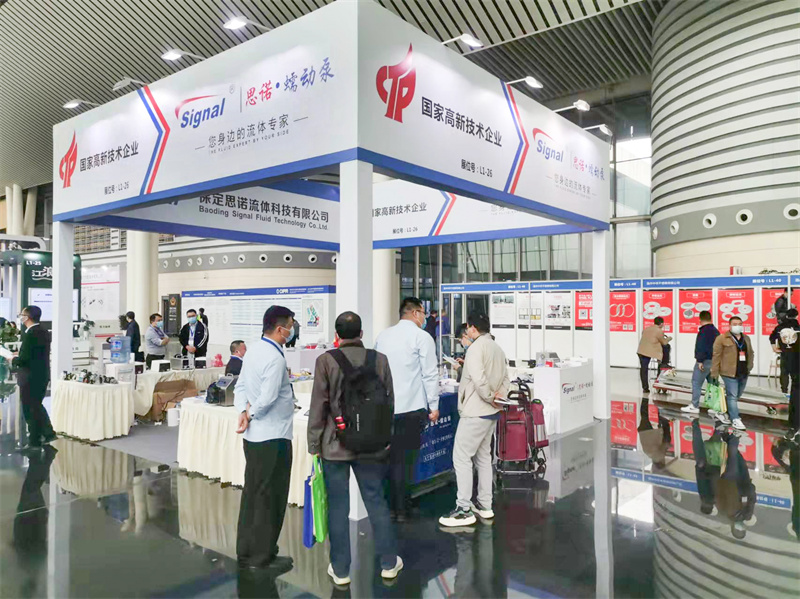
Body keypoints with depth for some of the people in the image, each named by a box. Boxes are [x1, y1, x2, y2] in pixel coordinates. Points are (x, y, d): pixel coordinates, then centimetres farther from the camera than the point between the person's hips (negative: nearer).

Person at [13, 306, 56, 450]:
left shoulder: (30, 334, -19)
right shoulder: (44, 333, 7)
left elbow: (24, 359, -22)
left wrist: (13, 359, -3)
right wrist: (19, 357, 15)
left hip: (30, 378, -8)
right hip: (43, 376, 8)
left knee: (30, 410, 3)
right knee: (37, 406, 20)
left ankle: (34, 442, 11)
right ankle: (48, 434, 20)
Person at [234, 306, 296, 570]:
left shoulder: (253, 351, 6)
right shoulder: (275, 358, -21)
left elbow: (240, 386, 9)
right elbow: (267, 399, -26)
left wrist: (242, 413, -4)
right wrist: (252, 414, -8)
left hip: (253, 435, 9)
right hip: (273, 436, -9)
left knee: (252, 493, 18)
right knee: (270, 498, 4)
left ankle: (245, 551, 30)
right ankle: (262, 556, 15)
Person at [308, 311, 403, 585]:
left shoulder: (326, 360, -11)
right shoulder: (379, 359, -3)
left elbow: (318, 405, -8)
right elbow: (389, 402, 4)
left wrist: (314, 444, 1)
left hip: (335, 444, -2)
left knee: (337, 507, 9)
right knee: (377, 501, 15)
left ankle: (340, 570, 20)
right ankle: (388, 562, 26)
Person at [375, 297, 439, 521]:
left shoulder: (383, 336, 9)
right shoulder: (422, 337, -7)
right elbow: (430, 374, -9)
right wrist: (433, 406, -2)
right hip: (411, 407, -5)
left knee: (389, 457, 13)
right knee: (405, 458, 4)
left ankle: (388, 506, 21)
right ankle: (401, 509, 10)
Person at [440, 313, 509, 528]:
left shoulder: (476, 348, -17)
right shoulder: (497, 348, 12)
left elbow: (479, 380, -27)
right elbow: (505, 378, 12)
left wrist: (490, 398, -13)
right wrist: (500, 396, -2)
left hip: (475, 413, -9)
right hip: (492, 413, 10)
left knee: (461, 457, -3)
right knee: (483, 457, 17)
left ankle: (464, 510, 0)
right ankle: (485, 505, 25)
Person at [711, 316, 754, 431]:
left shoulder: (746, 338, 14)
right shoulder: (722, 338, -7)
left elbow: (750, 353, 20)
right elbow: (716, 355, -8)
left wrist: (749, 367, 6)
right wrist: (714, 373, -11)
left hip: (744, 373, 7)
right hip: (730, 373, -7)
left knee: (736, 396, 14)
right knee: (732, 396, -4)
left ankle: (722, 412, 30)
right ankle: (735, 420, 0)